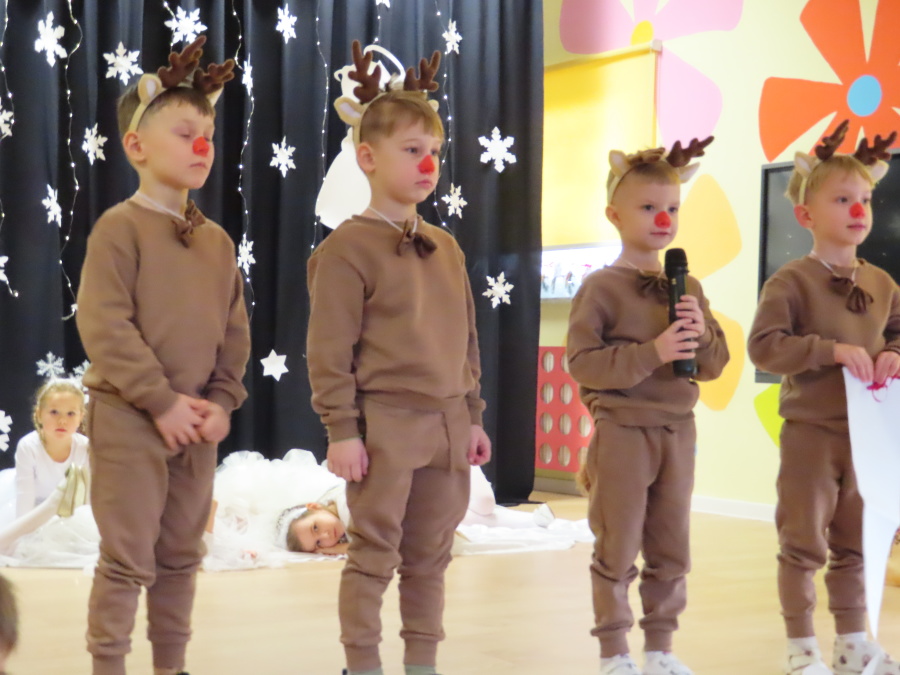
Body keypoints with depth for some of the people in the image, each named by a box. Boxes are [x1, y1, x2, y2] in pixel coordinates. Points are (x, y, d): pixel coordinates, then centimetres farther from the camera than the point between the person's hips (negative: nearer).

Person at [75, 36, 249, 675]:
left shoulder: (217, 240, 10)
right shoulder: (119, 227, -10)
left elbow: (234, 332, 12)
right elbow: (105, 328, -17)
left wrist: (221, 402, -2)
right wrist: (162, 401, -18)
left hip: (197, 422, 7)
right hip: (129, 417, -6)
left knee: (182, 556, 15)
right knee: (128, 559, -3)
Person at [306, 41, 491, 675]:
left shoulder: (447, 248, 13)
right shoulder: (348, 248, -9)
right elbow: (330, 350, -11)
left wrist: (473, 416, 15)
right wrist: (342, 430, -14)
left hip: (446, 424, 7)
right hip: (384, 424, -7)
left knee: (430, 558, 13)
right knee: (374, 557, 0)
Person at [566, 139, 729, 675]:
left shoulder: (688, 288, 8)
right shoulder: (601, 288, -9)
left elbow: (715, 365, 9)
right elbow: (583, 364, -17)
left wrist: (702, 334, -12)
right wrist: (652, 352, -24)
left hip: (677, 431, 6)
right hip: (622, 431, -5)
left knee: (672, 549, 12)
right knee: (618, 548, 3)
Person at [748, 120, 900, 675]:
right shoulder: (791, 281, -11)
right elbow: (764, 346, -19)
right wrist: (833, 350, -26)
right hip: (811, 431, -6)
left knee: (854, 544, 15)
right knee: (804, 544, 3)